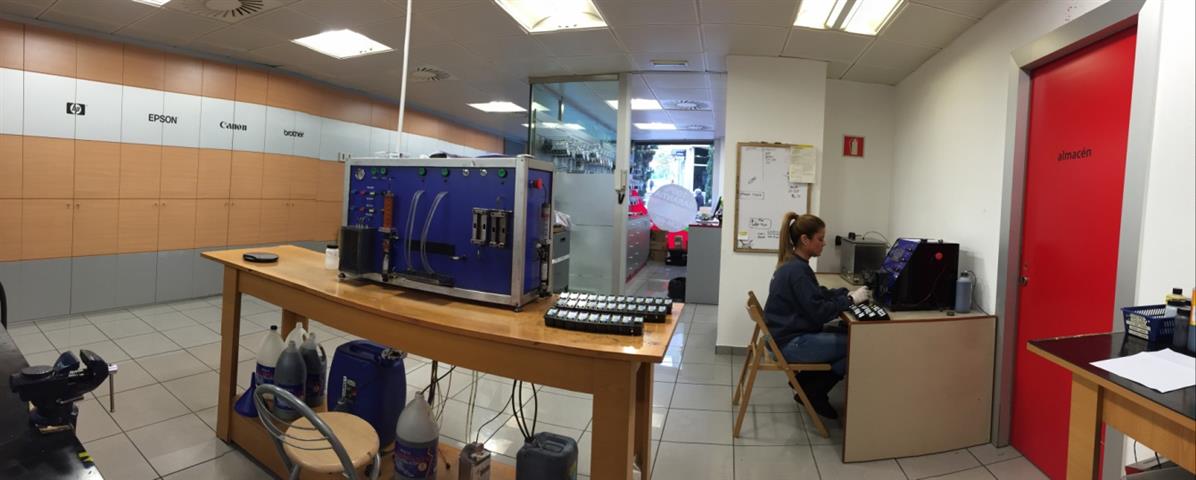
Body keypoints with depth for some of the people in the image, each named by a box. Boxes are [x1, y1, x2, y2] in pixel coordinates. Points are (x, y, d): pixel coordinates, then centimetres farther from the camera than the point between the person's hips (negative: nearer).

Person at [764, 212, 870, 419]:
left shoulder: (792, 264, 9)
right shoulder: (797, 270, -22)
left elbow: (818, 293, 18)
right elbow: (819, 313, -22)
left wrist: (847, 293, 4)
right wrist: (851, 299, -14)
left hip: (790, 336, 10)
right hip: (792, 344, -10)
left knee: (846, 336, 13)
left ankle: (806, 384, 17)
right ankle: (812, 393, 5)